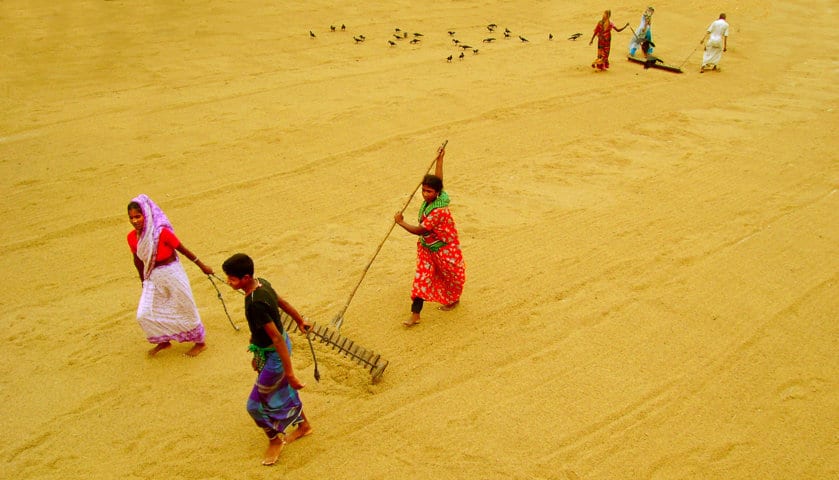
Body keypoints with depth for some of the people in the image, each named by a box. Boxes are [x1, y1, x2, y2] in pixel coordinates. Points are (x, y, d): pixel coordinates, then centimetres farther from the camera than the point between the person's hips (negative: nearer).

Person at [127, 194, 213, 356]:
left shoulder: (162, 232, -24)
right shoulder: (132, 237, -9)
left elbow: (183, 250, -13)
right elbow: (138, 260, 8)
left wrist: (202, 266, -3)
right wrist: (143, 281, 19)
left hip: (172, 274, -5)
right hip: (152, 278, 5)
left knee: (185, 310, 10)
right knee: (144, 315, 5)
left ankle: (200, 343, 31)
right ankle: (164, 341, 31)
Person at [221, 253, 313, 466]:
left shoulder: (255, 304, -35)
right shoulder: (261, 283, -8)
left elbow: (277, 338, -33)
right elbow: (282, 303, 9)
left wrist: (289, 373, -29)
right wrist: (300, 321, 25)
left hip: (274, 355, -9)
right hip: (270, 349, 9)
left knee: (256, 404, 8)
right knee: (283, 389, 28)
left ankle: (275, 440, 32)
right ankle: (303, 425, 50)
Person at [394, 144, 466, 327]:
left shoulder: (438, 210, -32)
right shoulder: (429, 200, -8)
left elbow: (419, 230, -27)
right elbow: (438, 181, 10)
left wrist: (401, 222, -17)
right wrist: (440, 159, 16)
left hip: (444, 249, -8)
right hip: (427, 247, 8)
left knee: (450, 275, 17)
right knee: (421, 278, 1)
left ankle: (454, 299, 47)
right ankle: (415, 315, 2)